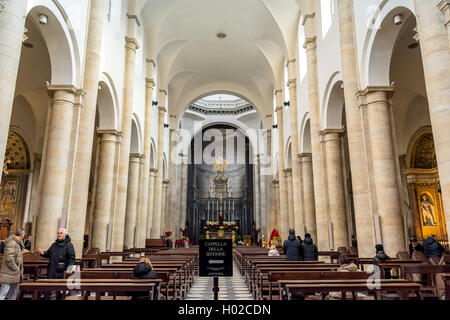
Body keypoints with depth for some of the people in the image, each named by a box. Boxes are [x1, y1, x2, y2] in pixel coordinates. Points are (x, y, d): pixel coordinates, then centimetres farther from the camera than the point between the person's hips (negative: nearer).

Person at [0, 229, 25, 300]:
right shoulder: (11, 243, -18)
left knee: (15, 290, 16)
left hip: (15, 273, 10)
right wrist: (16, 269, -17)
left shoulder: (18, 244, 13)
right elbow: (8, 258, -26)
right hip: (9, 273, -10)